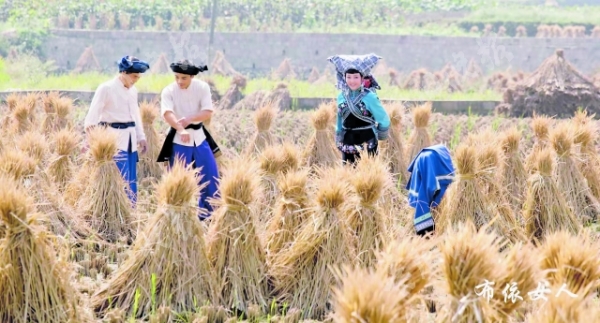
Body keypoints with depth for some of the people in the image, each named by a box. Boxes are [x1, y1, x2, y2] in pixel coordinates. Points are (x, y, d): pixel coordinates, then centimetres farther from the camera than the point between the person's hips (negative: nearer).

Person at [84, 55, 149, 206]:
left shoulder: (133, 90, 13)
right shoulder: (106, 88, -9)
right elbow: (94, 113, -12)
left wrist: (141, 137, 18)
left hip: (130, 139, 7)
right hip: (114, 138, -7)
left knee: (131, 181, 8)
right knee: (121, 180, -12)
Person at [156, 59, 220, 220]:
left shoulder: (202, 87, -5)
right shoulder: (169, 91, -13)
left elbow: (208, 112, -13)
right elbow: (167, 113, -29)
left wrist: (189, 119, -29)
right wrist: (181, 129, -46)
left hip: (199, 136, 3)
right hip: (178, 139, -3)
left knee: (210, 176, 8)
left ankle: (207, 213, 25)